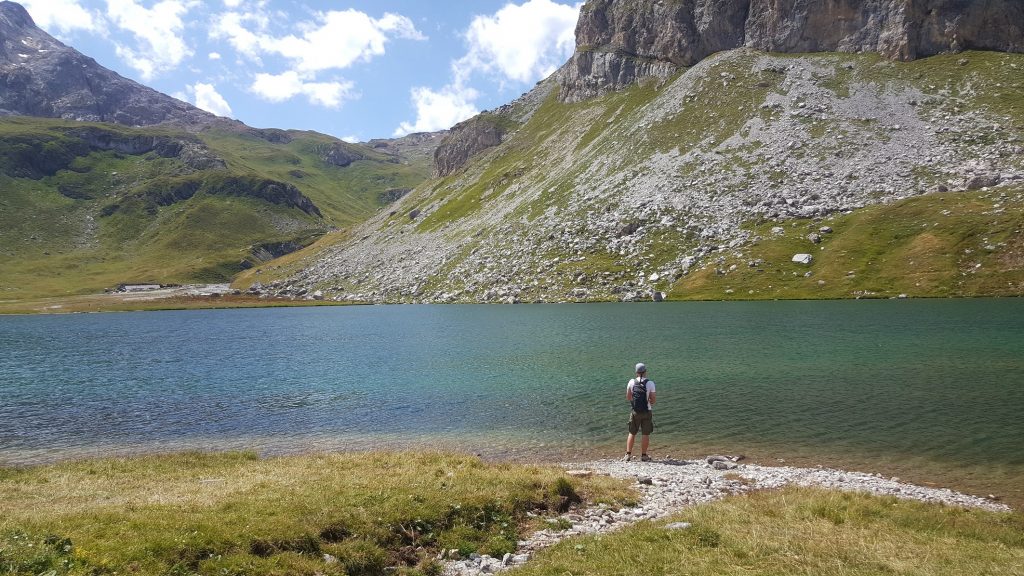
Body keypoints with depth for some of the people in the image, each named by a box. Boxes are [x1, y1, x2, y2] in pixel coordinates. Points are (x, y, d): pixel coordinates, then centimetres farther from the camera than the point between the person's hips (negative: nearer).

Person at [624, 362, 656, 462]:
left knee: (632, 433, 12)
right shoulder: (650, 383, -9)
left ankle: (628, 454, 10)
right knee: (646, 434, 6)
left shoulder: (632, 382, -4)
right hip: (647, 412, -2)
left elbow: (628, 397, 3)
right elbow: (652, 400, -7)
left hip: (635, 412, 2)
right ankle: (643, 455, 8)